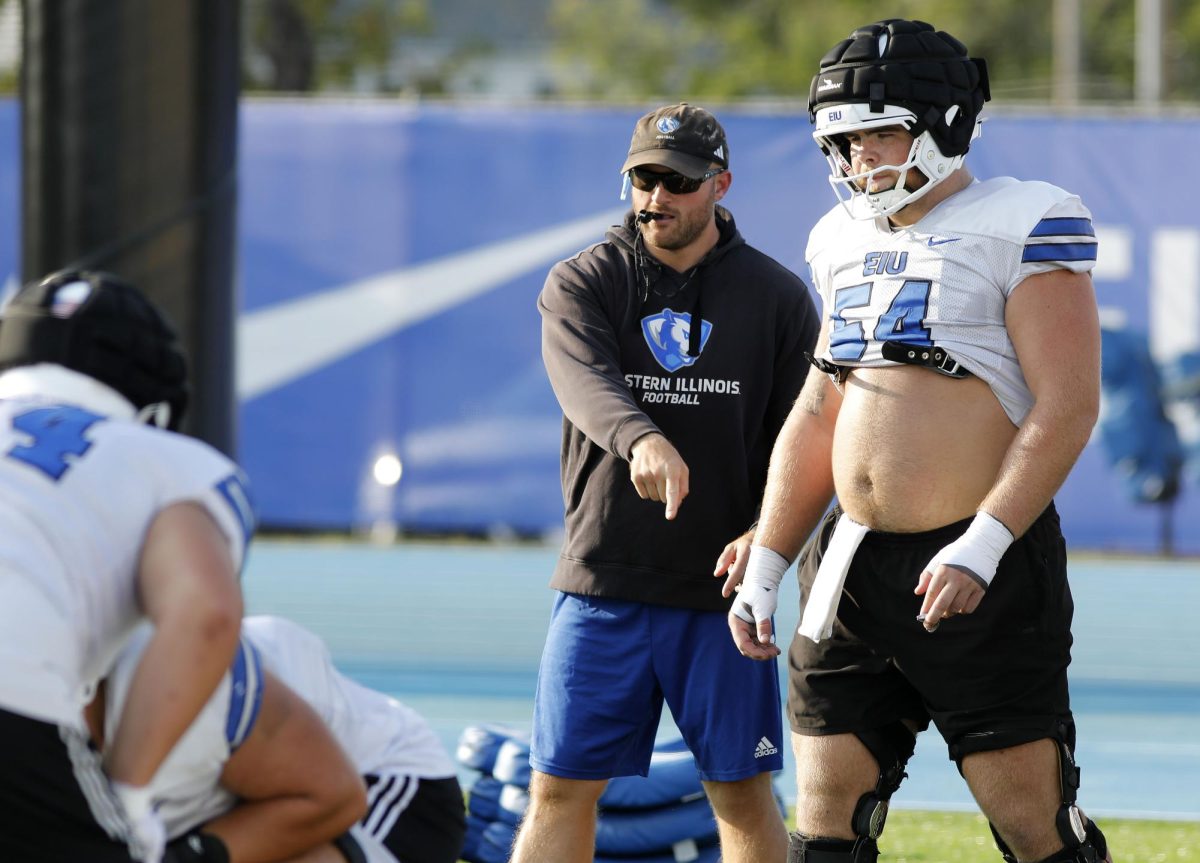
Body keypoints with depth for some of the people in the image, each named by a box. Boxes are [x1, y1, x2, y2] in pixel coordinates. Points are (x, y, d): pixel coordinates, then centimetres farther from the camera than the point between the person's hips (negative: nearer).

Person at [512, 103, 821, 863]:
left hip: (721, 589, 0)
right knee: (561, 787, 1)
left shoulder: (778, 296, 5)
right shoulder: (580, 284, 2)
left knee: (744, 794, 5)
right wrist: (642, 440, -41)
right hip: (602, 585, 0)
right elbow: (587, 381, -18)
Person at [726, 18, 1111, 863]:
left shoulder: (1021, 225, -7)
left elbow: (1067, 405, -14)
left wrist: (981, 547, -22)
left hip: (983, 571, -7)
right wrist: (766, 565, 14)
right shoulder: (847, 241, 15)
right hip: (853, 570, 7)